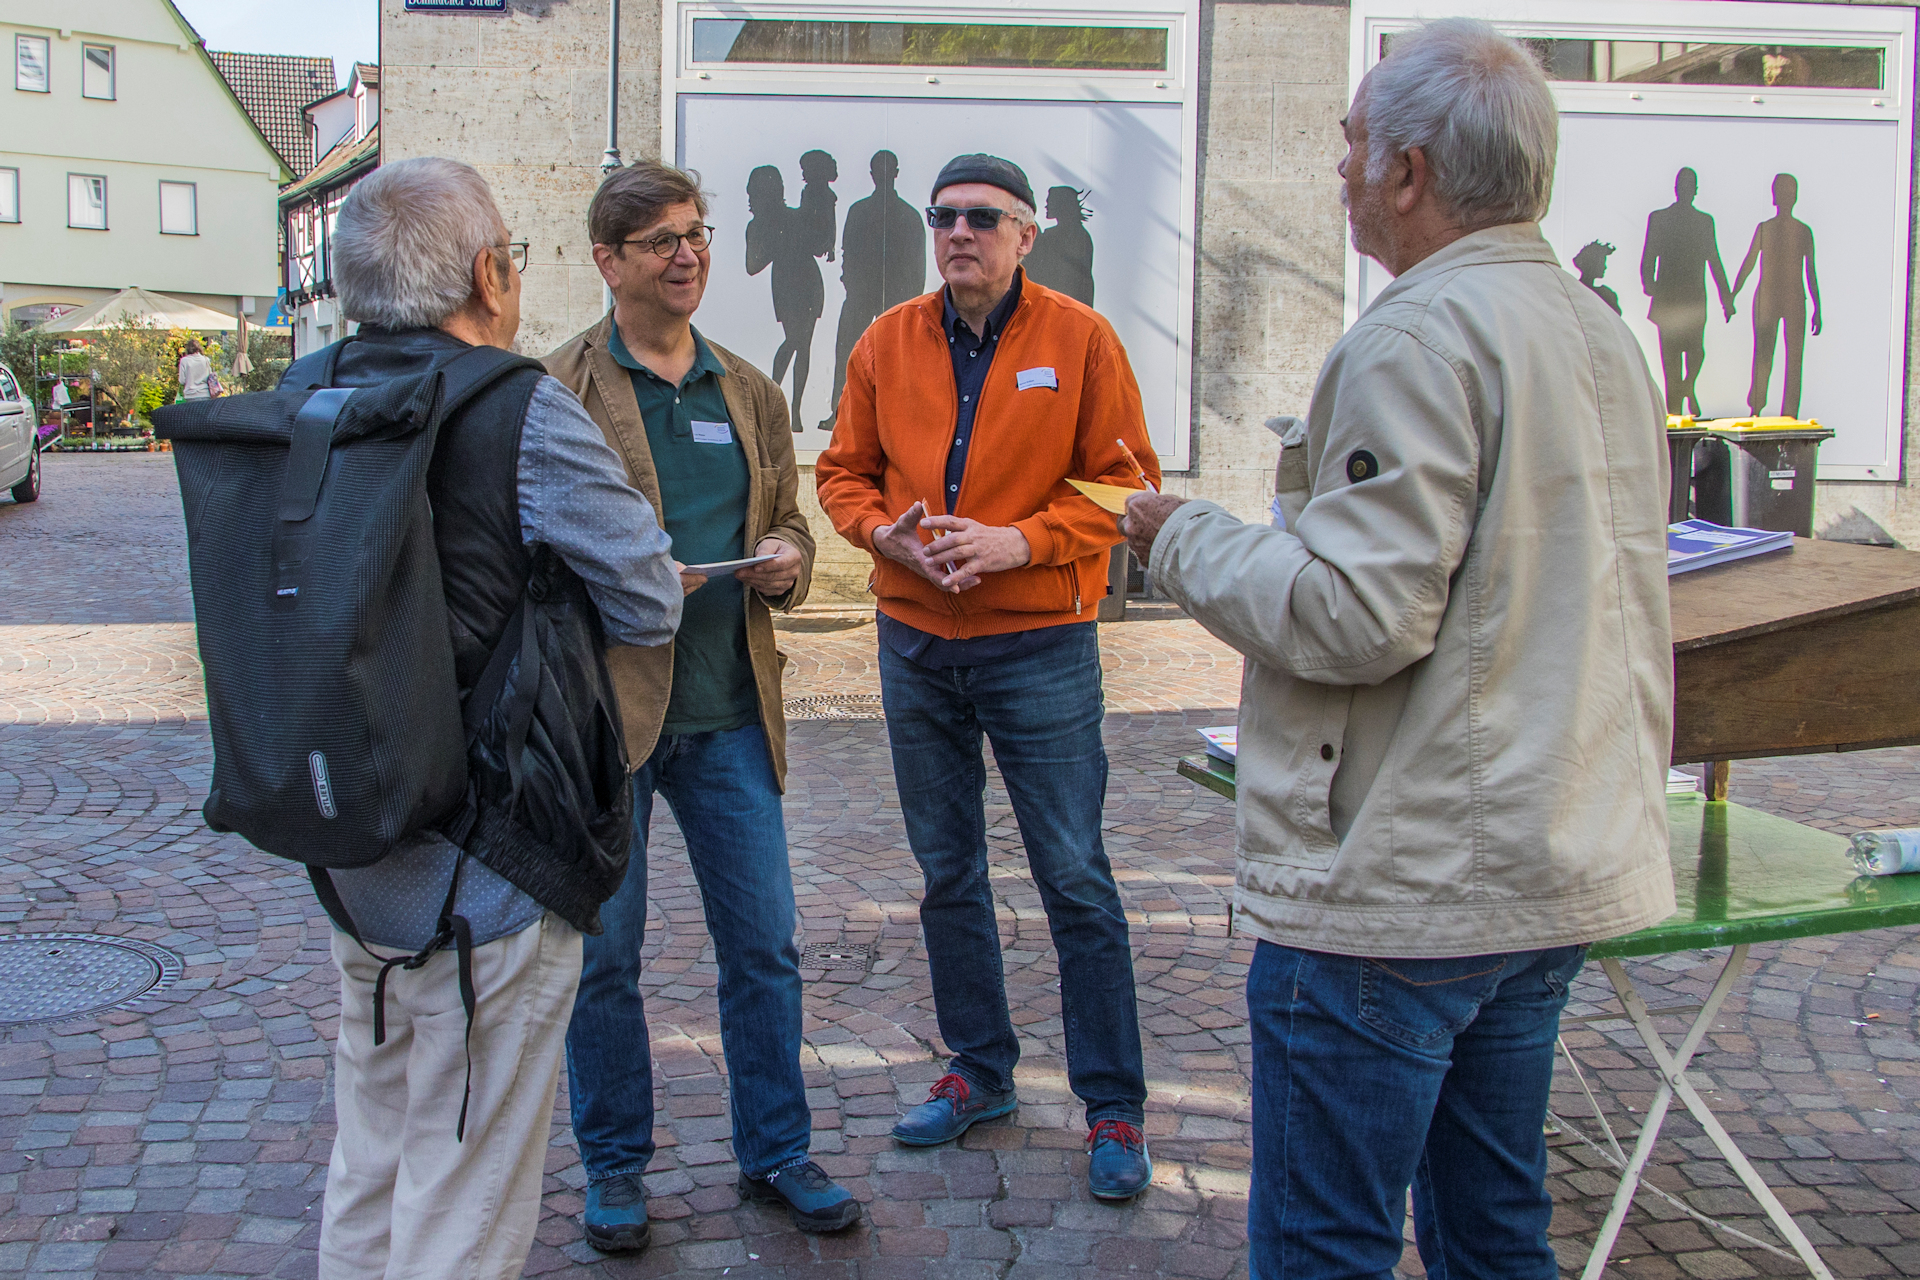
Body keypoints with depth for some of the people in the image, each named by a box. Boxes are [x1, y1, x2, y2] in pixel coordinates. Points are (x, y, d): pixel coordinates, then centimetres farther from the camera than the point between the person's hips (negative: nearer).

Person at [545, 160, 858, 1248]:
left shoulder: (750, 394, 12)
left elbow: (787, 517, 19)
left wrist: (787, 562, -3)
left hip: (729, 709, 4)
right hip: (603, 707, -4)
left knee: (764, 942, 9)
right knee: (605, 952, 7)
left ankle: (778, 1152, 27)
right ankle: (615, 1168, 25)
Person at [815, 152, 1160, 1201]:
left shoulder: (1080, 339, -5)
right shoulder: (886, 344, 5)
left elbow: (1125, 483, -5)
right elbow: (843, 473, 11)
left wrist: (1020, 540, -18)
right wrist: (885, 530, -9)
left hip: (1040, 645, -4)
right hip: (915, 643, 4)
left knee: (1074, 878, 0)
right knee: (947, 871, 13)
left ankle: (1113, 1106, 11)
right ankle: (980, 1070, 30)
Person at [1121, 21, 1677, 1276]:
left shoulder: (1421, 336, -17)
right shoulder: (1610, 338, 13)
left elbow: (1357, 617, -22)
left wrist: (1182, 534, -8)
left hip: (1398, 888, -9)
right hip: (1560, 869, 10)